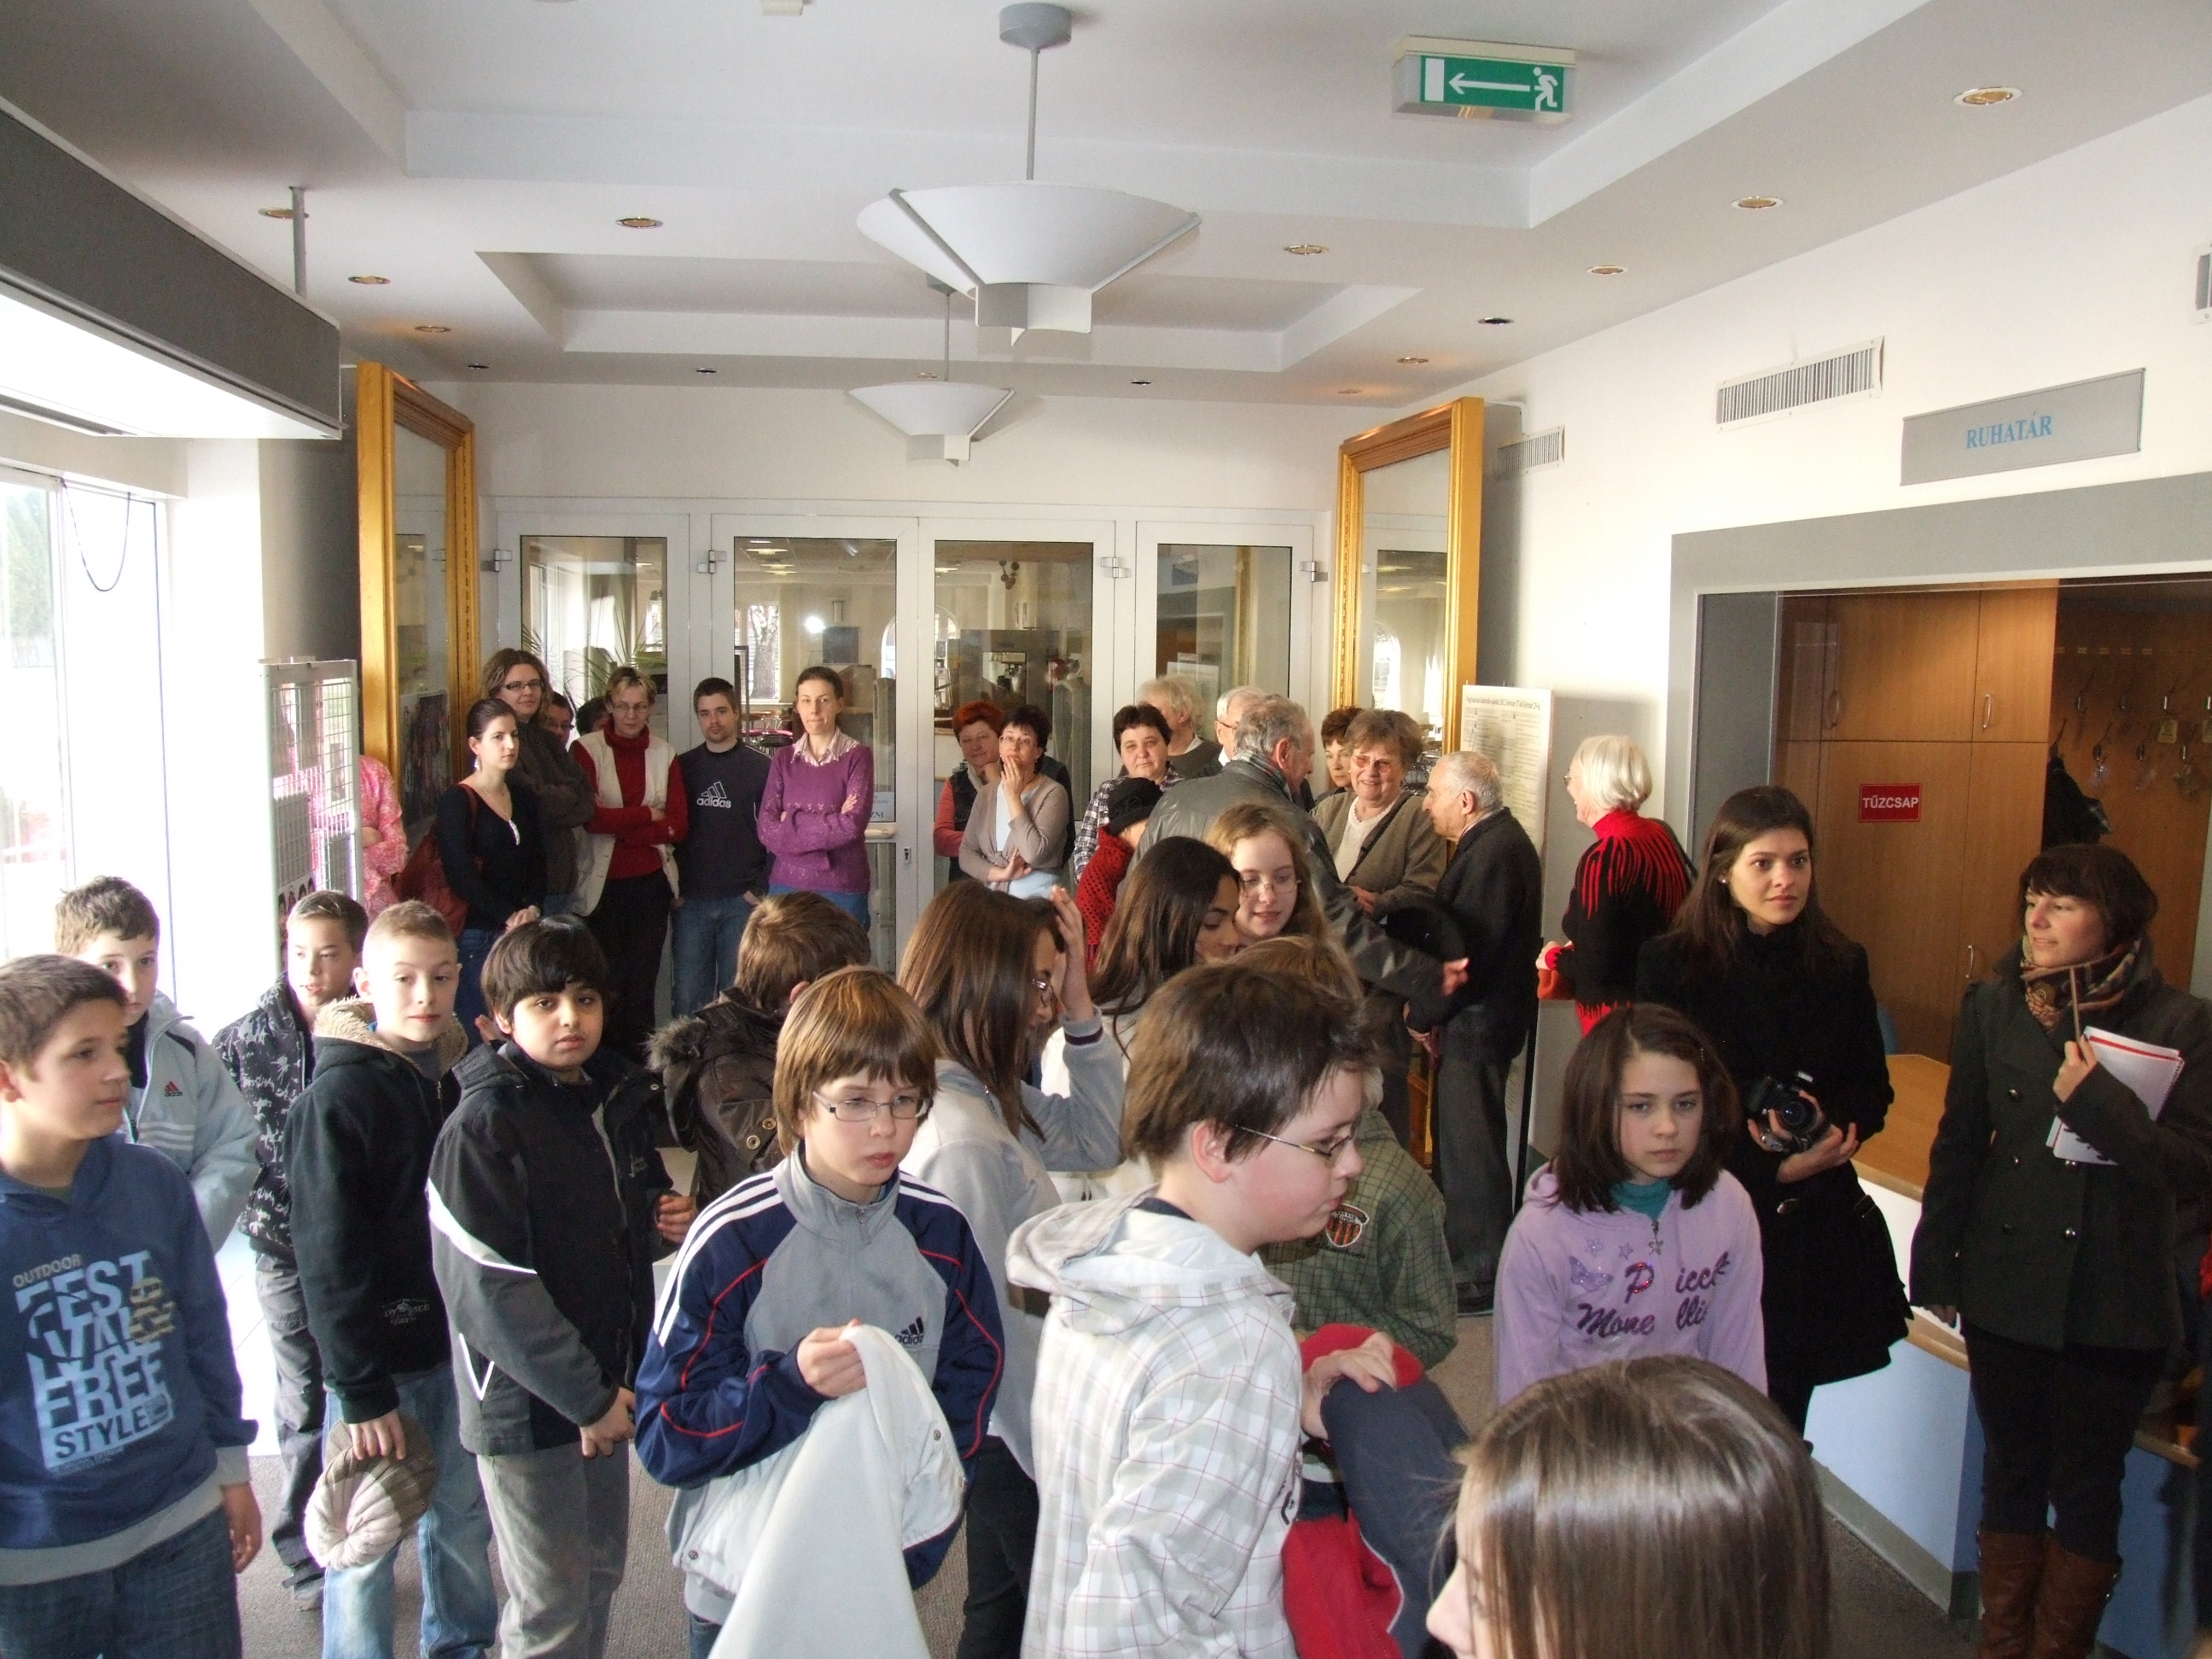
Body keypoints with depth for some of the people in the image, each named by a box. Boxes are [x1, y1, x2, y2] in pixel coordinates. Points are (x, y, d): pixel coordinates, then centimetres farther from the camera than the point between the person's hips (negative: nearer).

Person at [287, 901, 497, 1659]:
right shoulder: (338, 1097, -15)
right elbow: (329, 1259, -16)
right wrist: (362, 1389, -16)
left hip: (459, 1344, 6)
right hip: (379, 1357, -6)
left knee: (463, 1517, 18)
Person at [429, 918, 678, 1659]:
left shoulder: (618, 1099, 5)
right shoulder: (484, 1125, -17)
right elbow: (487, 1289, -20)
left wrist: (666, 1218, -2)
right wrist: (586, 1396, -19)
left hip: (607, 1384, 7)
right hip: (526, 1401, -7)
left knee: (601, 1572, 19)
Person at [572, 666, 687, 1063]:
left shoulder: (664, 754, 8)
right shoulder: (586, 750, -3)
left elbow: (679, 825, -1)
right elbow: (590, 817, -15)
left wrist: (619, 827, -11)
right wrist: (647, 816, -8)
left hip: (651, 882, 3)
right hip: (602, 884, -3)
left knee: (642, 984, 9)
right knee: (607, 986, -1)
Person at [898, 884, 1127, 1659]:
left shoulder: (986, 1096, -2)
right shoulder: (963, 1137, -31)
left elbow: (1094, 1138, 6)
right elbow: (987, 1318, -27)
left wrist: (1078, 1010, -5)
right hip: (1008, 1427, -9)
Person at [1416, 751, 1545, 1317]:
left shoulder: (1495, 852, -20)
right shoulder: (1495, 842, 13)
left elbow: (1469, 952, -23)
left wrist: (1424, 1013, -12)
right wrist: (1432, 1013, 9)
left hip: (1478, 1023, -10)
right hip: (1473, 1019, 10)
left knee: (1470, 1149, 0)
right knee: (1458, 1141, 18)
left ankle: (1482, 1276, 11)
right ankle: (1463, 1255, 31)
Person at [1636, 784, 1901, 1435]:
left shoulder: (1840, 967, 5)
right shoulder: (1671, 965, -6)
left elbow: (1873, 1091, 11)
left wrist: (1828, 1129, -11)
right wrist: (1772, 1168, -13)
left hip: (1813, 1225, 3)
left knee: (1782, 1423, 8)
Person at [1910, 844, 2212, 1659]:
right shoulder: (1994, 1005, -2)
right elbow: (1959, 1142, 4)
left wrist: (2096, 1099, -26)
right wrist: (1936, 1264, 5)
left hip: (2117, 1306, -2)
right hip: (2007, 1288, 2)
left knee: (2087, 1485, 11)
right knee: (2012, 1469, 16)